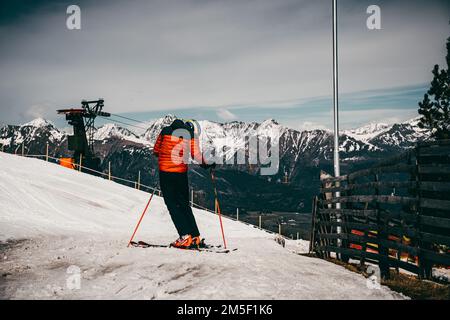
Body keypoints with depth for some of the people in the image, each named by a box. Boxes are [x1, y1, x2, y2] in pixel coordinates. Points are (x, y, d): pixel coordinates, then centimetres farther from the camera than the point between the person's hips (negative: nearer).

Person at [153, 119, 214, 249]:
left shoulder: (165, 131, 6)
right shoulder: (191, 134, 3)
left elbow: (156, 150, 10)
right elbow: (196, 156, -6)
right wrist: (206, 165, 10)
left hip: (165, 172, -1)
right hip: (181, 173, 1)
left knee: (172, 205, 3)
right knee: (184, 205, 14)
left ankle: (185, 236, -6)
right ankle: (195, 237, 13)